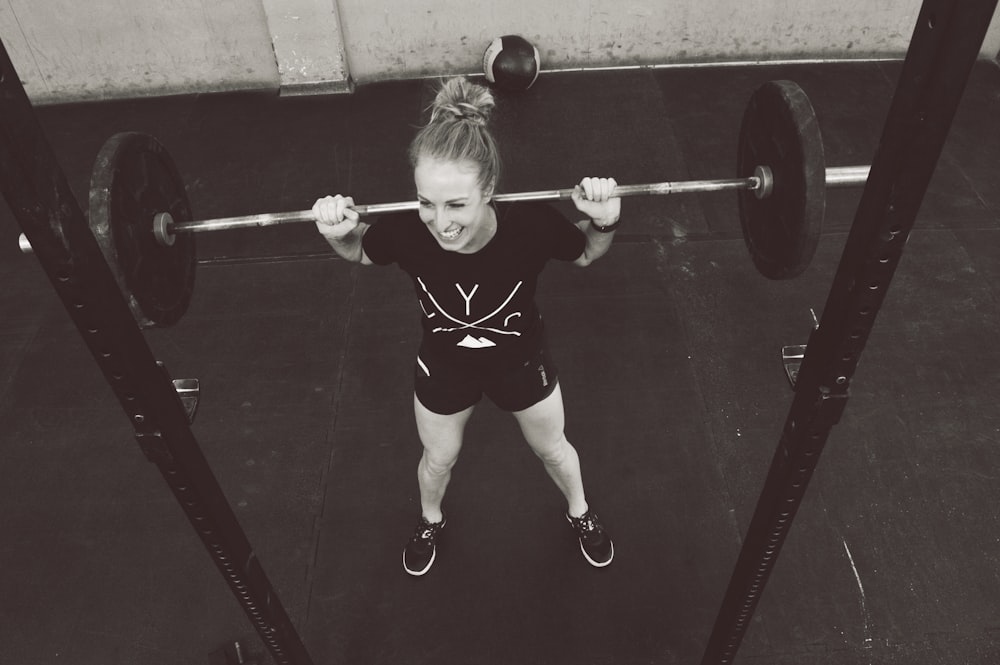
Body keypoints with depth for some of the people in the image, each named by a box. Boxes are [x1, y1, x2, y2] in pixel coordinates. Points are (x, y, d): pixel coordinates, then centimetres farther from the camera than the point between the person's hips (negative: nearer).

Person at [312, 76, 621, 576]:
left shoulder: (531, 226, -38)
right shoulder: (405, 233, -35)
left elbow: (586, 254, -13)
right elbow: (359, 253, -9)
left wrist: (604, 222, -34)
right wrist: (336, 234, -31)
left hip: (521, 362, 0)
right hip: (443, 369, 1)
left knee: (552, 448, 28)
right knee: (438, 460, 29)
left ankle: (580, 513, 63)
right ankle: (430, 521, 65)